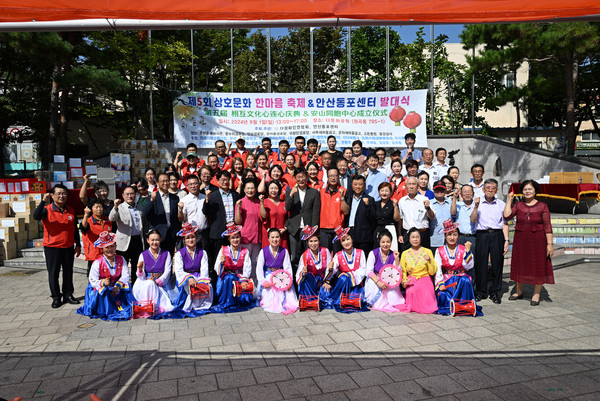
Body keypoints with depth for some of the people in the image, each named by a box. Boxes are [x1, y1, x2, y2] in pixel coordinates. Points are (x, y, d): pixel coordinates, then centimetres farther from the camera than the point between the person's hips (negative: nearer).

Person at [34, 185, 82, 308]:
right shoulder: (47, 210, -6)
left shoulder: (71, 211, 7)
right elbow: (36, 216, -28)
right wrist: (43, 202, -37)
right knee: (53, 273, 4)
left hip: (68, 247, 4)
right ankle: (56, 297, 16)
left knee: (68, 272, 11)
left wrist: (78, 245, 11)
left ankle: (68, 295, 24)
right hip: (52, 247, -4)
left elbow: (75, 230, 12)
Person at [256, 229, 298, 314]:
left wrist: (289, 281, -19)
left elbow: (287, 268, -4)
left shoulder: (284, 251, -3)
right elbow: (259, 268, -6)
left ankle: (288, 304, -8)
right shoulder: (263, 251, -7)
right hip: (268, 276, -1)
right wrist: (263, 281, -18)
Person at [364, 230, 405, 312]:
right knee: (372, 283, -34)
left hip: (388, 282, 2)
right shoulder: (373, 253, -8)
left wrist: (397, 259, -18)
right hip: (374, 280, -2)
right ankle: (374, 302, -13)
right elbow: (369, 271, -13)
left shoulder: (393, 255, -1)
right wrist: (378, 282, -28)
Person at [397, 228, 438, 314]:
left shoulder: (428, 252, 3)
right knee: (412, 291, -32)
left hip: (425, 282, -1)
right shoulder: (405, 254, 6)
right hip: (412, 281, 1)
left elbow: (432, 272, 1)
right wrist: (404, 282, -9)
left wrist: (429, 261, -14)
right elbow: (403, 271, 10)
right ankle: (411, 306, -1)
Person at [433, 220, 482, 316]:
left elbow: (467, 267, -10)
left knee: (465, 281, -36)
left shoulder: (463, 249, 4)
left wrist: (467, 250, -16)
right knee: (443, 295, -31)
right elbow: (437, 270, 0)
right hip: (446, 280, 0)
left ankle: (463, 305, -22)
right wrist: (440, 284, -15)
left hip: (461, 278, 0)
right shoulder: (440, 251, 5)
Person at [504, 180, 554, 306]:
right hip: (520, 240, 3)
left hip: (538, 240, -2)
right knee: (519, 266, 11)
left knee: (538, 267, 4)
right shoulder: (518, 205, 5)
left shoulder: (542, 206, -3)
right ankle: (518, 291, 27)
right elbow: (507, 215, -11)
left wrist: (550, 244, -11)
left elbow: (548, 226, -5)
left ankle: (536, 294, 19)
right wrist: (509, 200, -4)